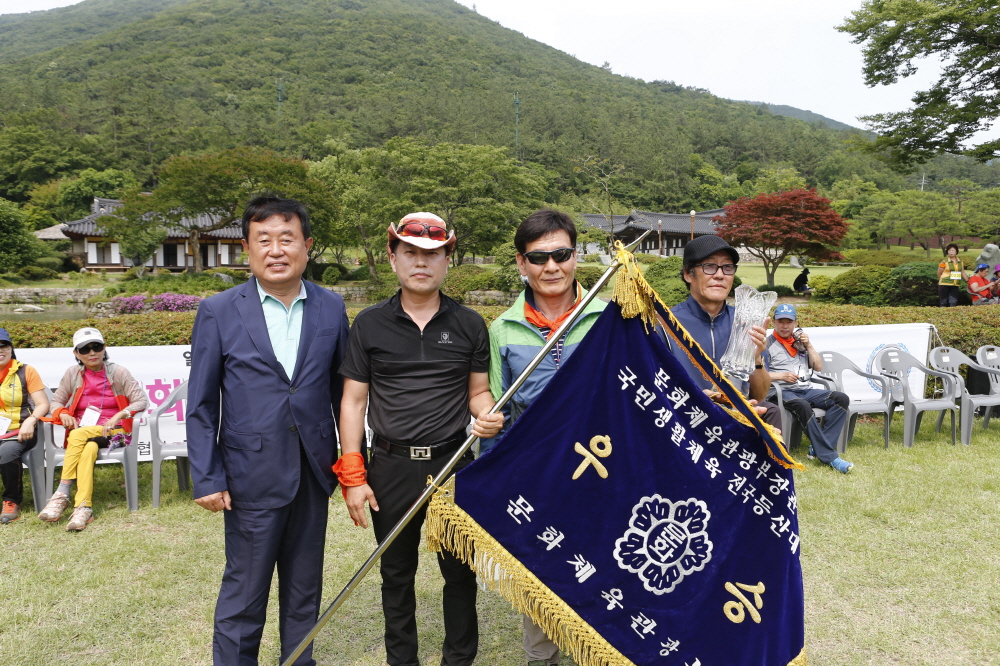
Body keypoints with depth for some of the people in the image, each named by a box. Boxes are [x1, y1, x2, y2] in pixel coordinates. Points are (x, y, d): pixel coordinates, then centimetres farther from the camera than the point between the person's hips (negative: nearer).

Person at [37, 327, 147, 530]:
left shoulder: (118, 373, 0)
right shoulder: (72, 374, 8)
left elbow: (141, 401, -6)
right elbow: (56, 401, 14)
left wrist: (116, 417, -20)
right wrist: (63, 413, -9)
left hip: (113, 432, -2)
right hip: (81, 431, 2)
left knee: (79, 435, -32)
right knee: (88, 449, -32)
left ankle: (62, 495, -32)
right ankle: (83, 507, -39)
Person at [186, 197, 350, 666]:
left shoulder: (331, 308, 1)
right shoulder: (217, 312, -5)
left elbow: (343, 391, 6)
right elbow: (201, 405, -2)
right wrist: (207, 479, -6)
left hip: (314, 472, 3)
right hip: (252, 477, -2)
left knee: (305, 590, 17)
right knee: (244, 593, 9)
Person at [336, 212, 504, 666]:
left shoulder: (469, 325, 2)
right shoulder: (369, 324, 1)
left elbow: (478, 391, 9)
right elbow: (353, 401, 1)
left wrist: (489, 417, -16)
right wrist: (352, 477, -3)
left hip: (453, 464, 0)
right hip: (391, 467, 0)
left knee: (460, 571, 10)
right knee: (396, 573, 14)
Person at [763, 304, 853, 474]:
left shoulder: (800, 340, 22)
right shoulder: (768, 344, 5)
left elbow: (818, 367, 17)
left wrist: (808, 345, 6)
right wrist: (782, 376, -14)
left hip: (806, 390, 6)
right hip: (782, 391, -6)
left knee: (841, 399, -18)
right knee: (802, 406, -38)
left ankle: (818, 448, -24)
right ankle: (829, 456, -34)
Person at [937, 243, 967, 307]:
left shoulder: (960, 261, 10)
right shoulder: (944, 262, -6)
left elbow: (963, 273, 18)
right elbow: (939, 274, -1)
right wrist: (945, 280, 9)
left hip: (955, 286, 5)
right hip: (944, 285, -5)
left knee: (953, 303, 5)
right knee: (943, 302, -2)